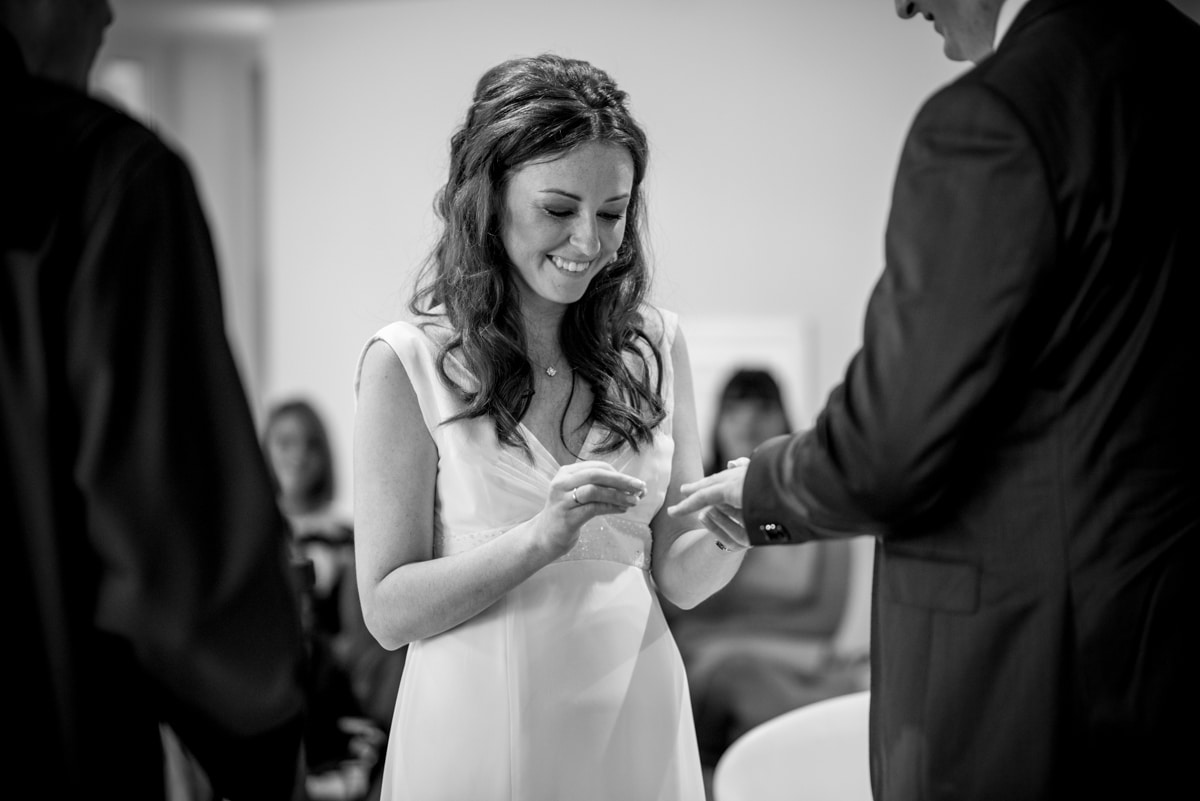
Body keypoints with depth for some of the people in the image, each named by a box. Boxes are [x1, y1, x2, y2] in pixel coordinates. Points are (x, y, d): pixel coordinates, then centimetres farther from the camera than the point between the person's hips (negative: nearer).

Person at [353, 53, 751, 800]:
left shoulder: (656, 344, 2)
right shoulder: (408, 363, -9)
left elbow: (679, 577, 6)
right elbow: (389, 610, -9)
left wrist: (729, 536, -15)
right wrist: (540, 538, -22)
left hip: (635, 720, 4)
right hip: (483, 731, -3)